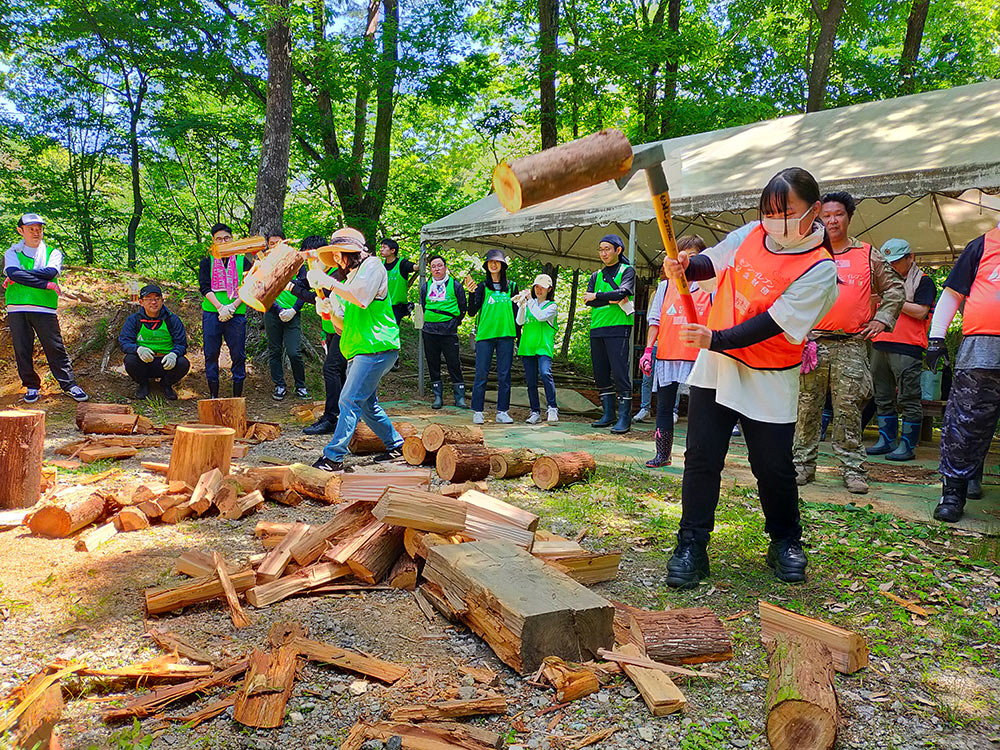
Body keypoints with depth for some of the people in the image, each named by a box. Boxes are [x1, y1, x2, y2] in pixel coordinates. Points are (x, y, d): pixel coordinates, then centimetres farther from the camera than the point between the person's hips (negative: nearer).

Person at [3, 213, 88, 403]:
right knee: (22, 350, 4)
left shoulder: (53, 253, 12)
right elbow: (14, 273, -9)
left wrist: (21, 275, -11)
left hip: (45, 308, -1)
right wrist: (45, 284, -15)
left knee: (55, 348, -2)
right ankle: (31, 386, 15)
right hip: (17, 309, 1)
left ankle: (69, 385, 3)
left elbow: (50, 272, -9)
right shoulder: (12, 252, 12)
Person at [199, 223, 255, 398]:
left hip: (237, 314, 0)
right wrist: (219, 307, -14)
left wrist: (233, 306, -12)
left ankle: (237, 396, 7)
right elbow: (204, 287, 1)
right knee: (211, 354, 1)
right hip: (212, 313, 1)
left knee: (238, 354, -1)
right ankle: (214, 395, 10)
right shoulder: (207, 262, 11)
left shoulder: (243, 261, 11)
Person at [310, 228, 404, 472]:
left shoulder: (372, 265, -2)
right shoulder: (350, 280, 22)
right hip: (359, 352, 10)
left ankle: (333, 456, -12)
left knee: (349, 402, -13)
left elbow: (362, 298, -22)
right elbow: (345, 327, 19)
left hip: (376, 349, -10)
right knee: (367, 404, 15)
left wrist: (329, 283, -17)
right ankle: (396, 446, 26)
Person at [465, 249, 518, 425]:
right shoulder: (481, 286, 6)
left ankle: (502, 412, 9)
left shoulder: (511, 286, 12)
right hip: (485, 335, -2)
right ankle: (477, 412, 5)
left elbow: (516, 312, 15)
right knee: (481, 374, -2)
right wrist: (471, 293, -17)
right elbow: (472, 312, -2)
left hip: (506, 335, 2)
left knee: (504, 375, 3)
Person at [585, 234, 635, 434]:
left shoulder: (627, 271, 5)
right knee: (601, 374, 7)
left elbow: (623, 293, -14)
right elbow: (588, 300, 3)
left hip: (618, 327, -6)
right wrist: (612, 300, -9)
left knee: (620, 373, -10)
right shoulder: (596, 275, 20)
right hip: (596, 328, 6)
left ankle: (624, 417, -7)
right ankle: (608, 414, 15)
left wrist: (597, 296, -6)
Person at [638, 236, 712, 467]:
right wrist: (648, 350, 3)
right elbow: (655, 321, 11)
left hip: (697, 358, -2)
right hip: (666, 356, 3)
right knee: (664, 407, 8)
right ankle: (662, 454, 18)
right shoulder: (665, 287, 12)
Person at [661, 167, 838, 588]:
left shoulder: (819, 268, -14)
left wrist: (717, 340, -31)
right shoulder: (751, 235, 1)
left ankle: (785, 543, 30)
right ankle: (691, 546, 10)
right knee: (701, 458, 1)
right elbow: (713, 261, 15)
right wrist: (684, 267, -9)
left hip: (768, 383, -4)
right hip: (715, 367, 4)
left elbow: (775, 323, -21)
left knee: (774, 467, 5)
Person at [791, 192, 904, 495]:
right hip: (812, 343, 0)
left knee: (849, 409, 1)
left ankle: (853, 469, 9)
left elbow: (894, 288, 18)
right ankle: (803, 464, 12)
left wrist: (882, 319, 7)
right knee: (807, 407, 2)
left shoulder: (867, 255, 11)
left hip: (851, 346, 0)